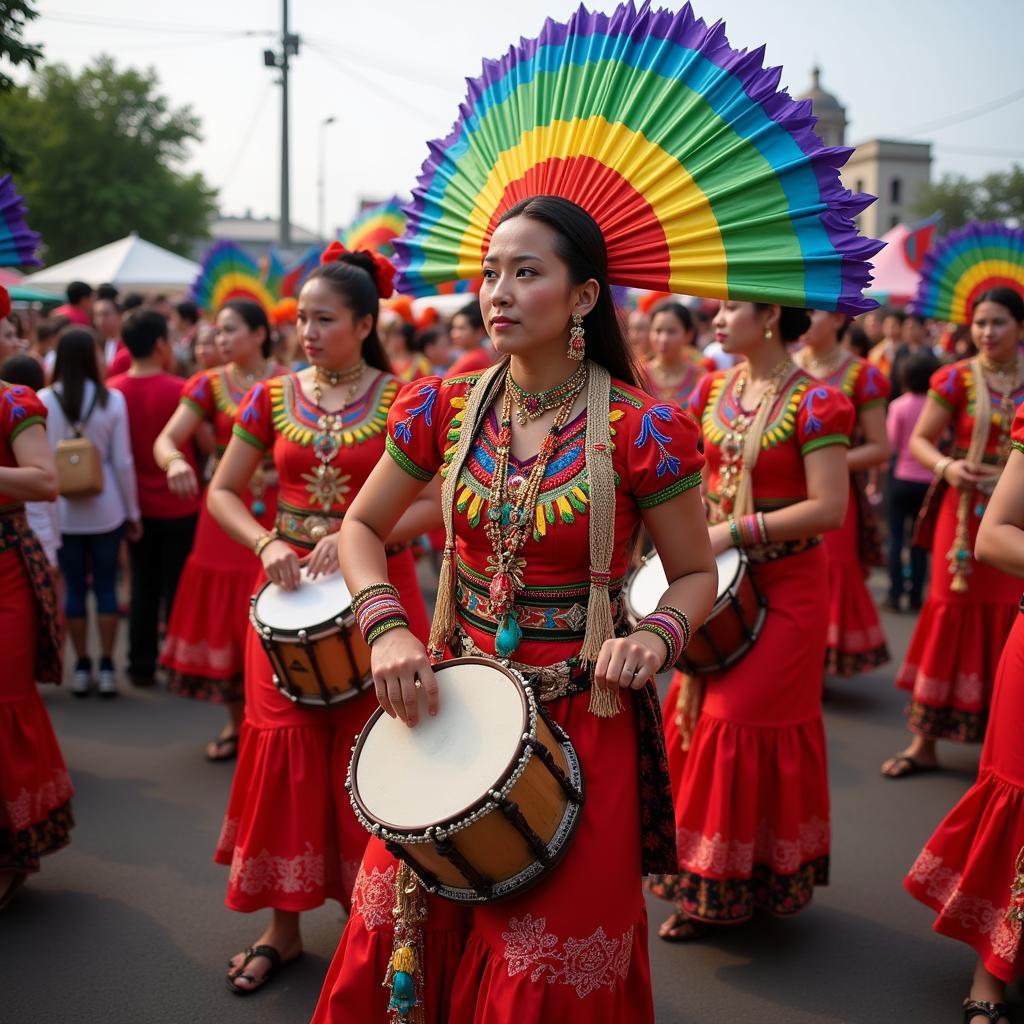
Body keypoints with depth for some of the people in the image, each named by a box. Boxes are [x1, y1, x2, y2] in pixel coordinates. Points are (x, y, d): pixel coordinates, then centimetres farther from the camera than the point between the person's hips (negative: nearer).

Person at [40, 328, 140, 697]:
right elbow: (123, 461, -5)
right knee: (106, 587, 8)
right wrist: (132, 511, 4)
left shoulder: (43, 400, -6)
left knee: (74, 587, 9)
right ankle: (106, 667, 11)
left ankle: (82, 668, 15)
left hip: (64, 510, 0)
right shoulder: (111, 399, -7)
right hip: (106, 508, 0)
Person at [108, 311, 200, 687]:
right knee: (178, 587, 7)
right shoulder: (177, 390, -16)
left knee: (143, 587, 13)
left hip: (136, 505, 4)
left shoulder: (113, 389, -4)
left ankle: (141, 666, 18)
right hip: (178, 505, -4)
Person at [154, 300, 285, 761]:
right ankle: (236, 722, 22)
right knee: (226, 615, 7)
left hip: (279, 514, -2)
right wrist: (175, 461, -32)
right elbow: (166, 439, -10)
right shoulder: (210, 384, 2)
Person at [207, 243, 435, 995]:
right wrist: (267, 544, -10)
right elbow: (223, 491, 8)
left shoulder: (401, 399, -4)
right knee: (286, 743, 4)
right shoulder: (274, 398, 5)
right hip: (290, 590, 3)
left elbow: (435, 500, -9)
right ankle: (285, 922, 18)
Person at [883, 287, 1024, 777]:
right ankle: (924, 740, 9)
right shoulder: (957, 378, -2)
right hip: (967, 513, -2)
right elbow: (919, 441, -2)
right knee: (953, 612, 1)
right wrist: (946, 467, -20)